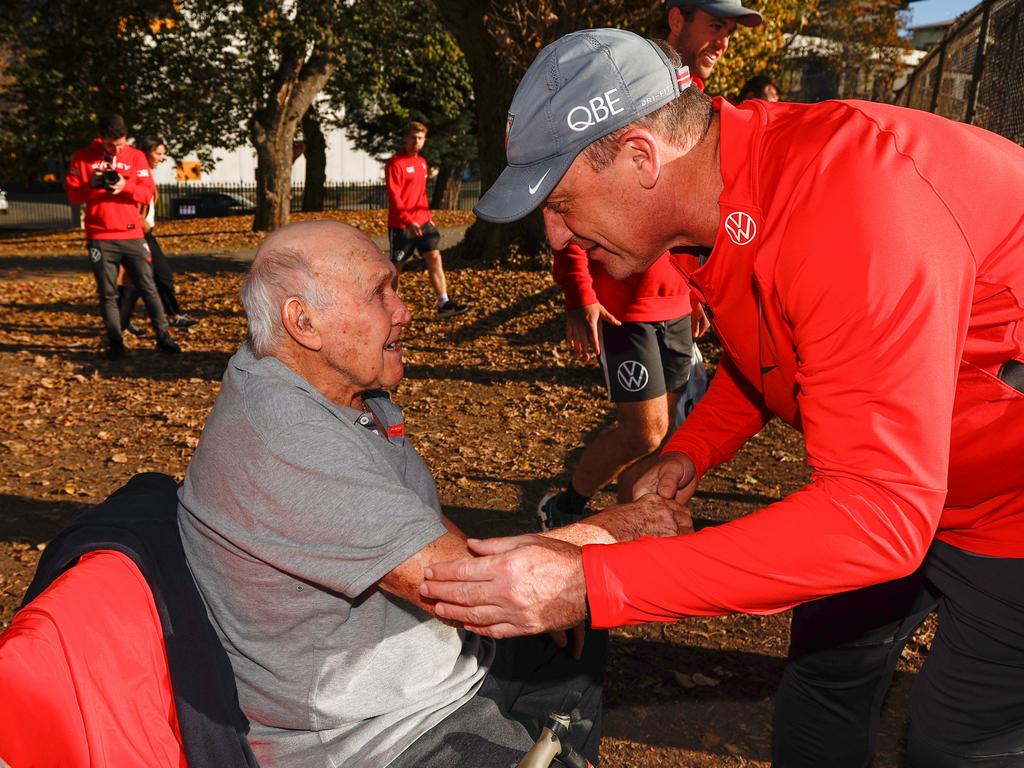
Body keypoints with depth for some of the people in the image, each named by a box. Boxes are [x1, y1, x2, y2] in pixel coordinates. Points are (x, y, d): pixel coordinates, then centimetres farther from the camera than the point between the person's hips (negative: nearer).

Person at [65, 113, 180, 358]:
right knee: (107, 294, 3)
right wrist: (90, 185, -17)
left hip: (132, 235, 1)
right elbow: (73, 195, 1)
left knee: (148, 287, 3)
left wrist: (125, 185, -19)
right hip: (100, 238, 0)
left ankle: (163, 336, 10)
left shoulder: (136, 157, 4)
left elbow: (147, 193, -1)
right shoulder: (82, 157, 3)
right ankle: (115, 342, 10)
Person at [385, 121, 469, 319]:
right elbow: (393, 196, -18)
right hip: (401, 225, -7)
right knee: (397, 266, 3)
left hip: (422, 222, 7)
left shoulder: (422, 162, 13)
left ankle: (444, 304, -4)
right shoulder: (395, 163, -11)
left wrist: (428, 217, 18)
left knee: (434, 258, -3)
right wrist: (408, 221, -26)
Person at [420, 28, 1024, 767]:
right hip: (904, 483, 8)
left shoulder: (856, 204, -37)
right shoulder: (723, 195, -8)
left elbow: (877, 511, -40)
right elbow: (761, 349, 10)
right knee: (824, 674, 17)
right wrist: (693, 448, -9)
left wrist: (593, 583, -40)